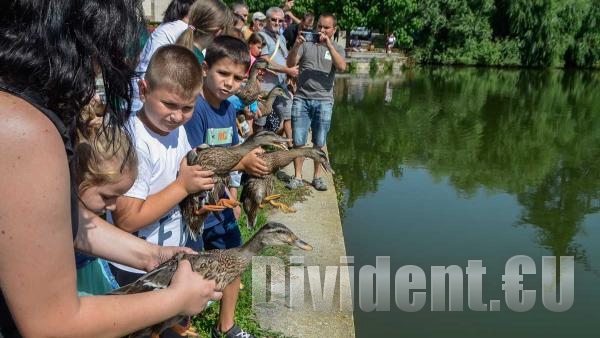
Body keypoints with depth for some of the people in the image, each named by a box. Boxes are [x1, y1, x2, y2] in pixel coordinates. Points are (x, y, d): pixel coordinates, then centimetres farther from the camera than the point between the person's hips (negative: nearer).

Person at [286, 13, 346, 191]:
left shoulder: (337, 49, 10)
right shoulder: (306, 45, 8)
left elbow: (342, 67, -11)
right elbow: (290, 64, -1)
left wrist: (328, 44, -18)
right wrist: (296, 46, -18)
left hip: (324, 101, 0)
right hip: (301, 99, 0)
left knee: (319, 143, 6)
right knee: (298, 142, 1)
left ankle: (317, 177, 19)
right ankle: (297, 177, 12)